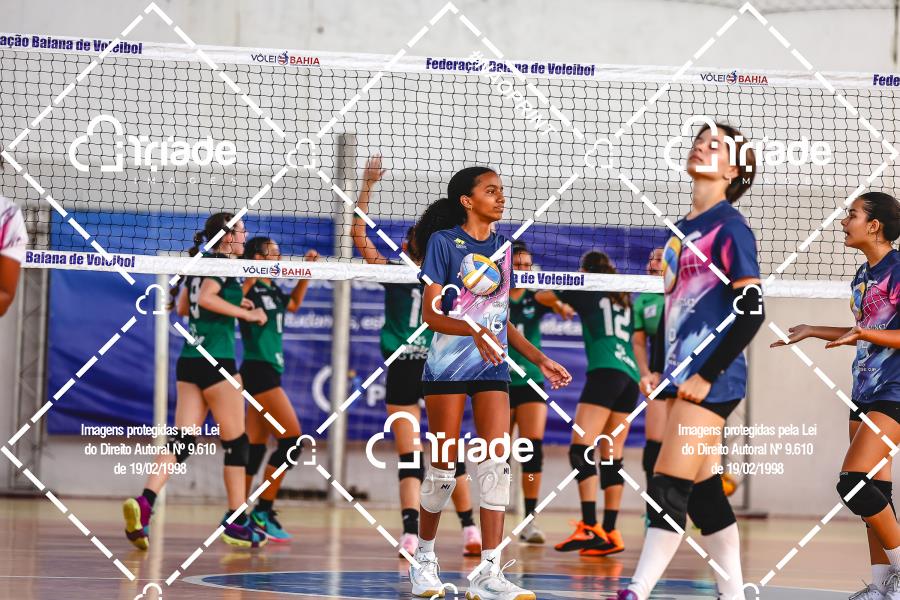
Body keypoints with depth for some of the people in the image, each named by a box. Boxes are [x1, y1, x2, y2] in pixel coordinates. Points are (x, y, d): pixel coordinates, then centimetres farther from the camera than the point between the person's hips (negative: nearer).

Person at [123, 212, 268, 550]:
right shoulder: (224, 264, -8)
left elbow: (183, 306, 25)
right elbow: (206, 297, -24)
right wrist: (246, 313, -16)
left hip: (189, 359, 8)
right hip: (216, 360, -8)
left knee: (183, 439, -1)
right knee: (235, 442, 4)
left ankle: (144, 502, -21)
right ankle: (236, 521, 9)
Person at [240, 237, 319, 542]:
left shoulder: (272, 291, 15)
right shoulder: (252, 288, -11)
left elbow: (293, 304, 34)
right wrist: (249, 281, -30)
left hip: (269, 372, 10)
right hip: (259, 370, -10)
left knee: (256, 448, 8)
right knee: (292, 439, -11)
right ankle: (263, 511, -8)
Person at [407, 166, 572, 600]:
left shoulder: (502, 247, 13)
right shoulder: (443, 242, -4)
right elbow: (431, 313, -10)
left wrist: (540, 360, 14)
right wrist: (474, 330, -27)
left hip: (492, 368, 5)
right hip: (447, 367, -4)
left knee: (496, 464, -7)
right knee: (444, 467, 0)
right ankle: (424, 559, 19)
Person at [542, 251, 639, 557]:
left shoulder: (585, 291, 7)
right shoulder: (623, 300, 23)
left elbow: (543, 295, 21)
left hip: (605, 372, -7)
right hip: (631, 376, 7)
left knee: (581, 449, -14)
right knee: (612, 458, 7)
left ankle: (590, 527, -27)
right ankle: (610, 533, 3)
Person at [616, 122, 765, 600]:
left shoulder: (729, 227, -9)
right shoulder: (683, 229, 16)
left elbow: (751, 312, -14)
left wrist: (707, 376, -16)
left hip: (711, 380, -8)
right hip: (682, 377, 9)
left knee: (670, 487, -11)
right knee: (704, 491, 8)